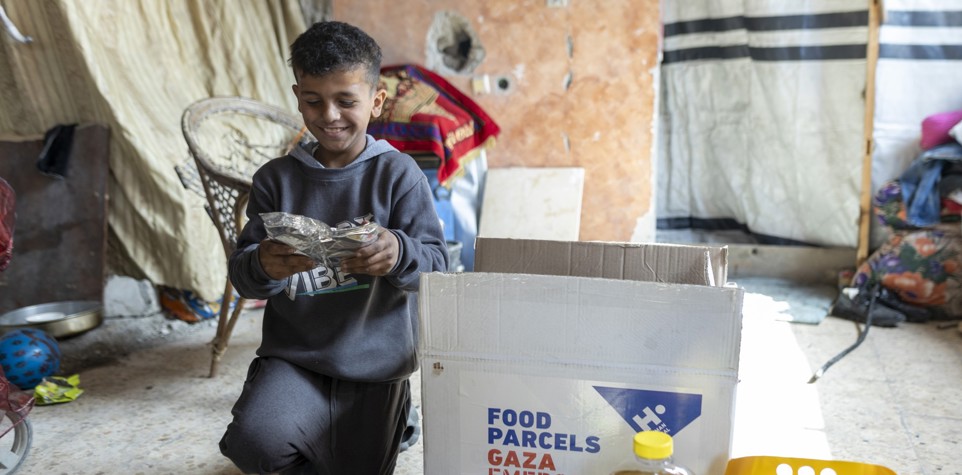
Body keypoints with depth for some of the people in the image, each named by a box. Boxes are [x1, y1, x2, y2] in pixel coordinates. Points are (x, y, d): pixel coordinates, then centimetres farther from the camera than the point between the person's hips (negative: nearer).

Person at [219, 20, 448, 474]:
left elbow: (436, 264, -12)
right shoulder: (276, 179, -2)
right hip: (293, 357, 1)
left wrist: (398, 254, -35)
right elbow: (241, 274, -3)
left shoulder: (398, 174, -8)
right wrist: (264, 268, -28)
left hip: (375, 367, 0)